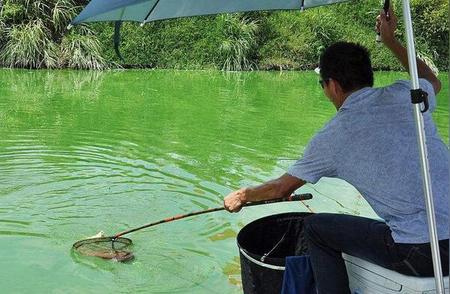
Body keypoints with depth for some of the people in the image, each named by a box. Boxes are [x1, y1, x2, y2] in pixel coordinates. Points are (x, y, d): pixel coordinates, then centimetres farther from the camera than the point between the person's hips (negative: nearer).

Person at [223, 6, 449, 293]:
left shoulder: (331, 137, -4)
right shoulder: (404, 95, 4)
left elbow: (281, 188, 11)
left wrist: (241, 196, 29)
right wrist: (392, 41, 37)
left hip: (424, 254, -6)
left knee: (317, 228, 11)